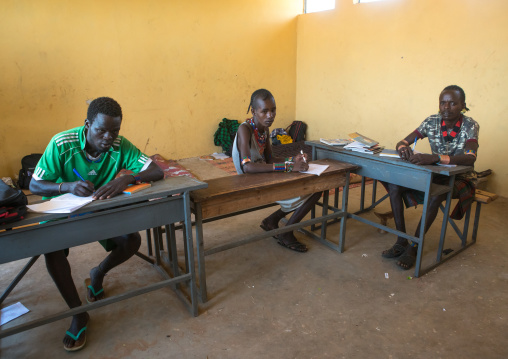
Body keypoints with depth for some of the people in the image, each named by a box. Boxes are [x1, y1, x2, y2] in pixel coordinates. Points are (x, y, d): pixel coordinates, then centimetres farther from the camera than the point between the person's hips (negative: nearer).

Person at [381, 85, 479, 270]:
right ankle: (401, 241, -17)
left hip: (460, 178, -4)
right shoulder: (432, 121, -3)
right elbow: (402, 142, -6)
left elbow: (470, 158, -31)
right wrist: (403, 149, -32)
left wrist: (435, 158, -46)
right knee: (393, 184, -20)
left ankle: (414, 246, -25)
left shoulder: (470, 126, -14)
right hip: (436, 175, 4)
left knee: (435, 194, -38)